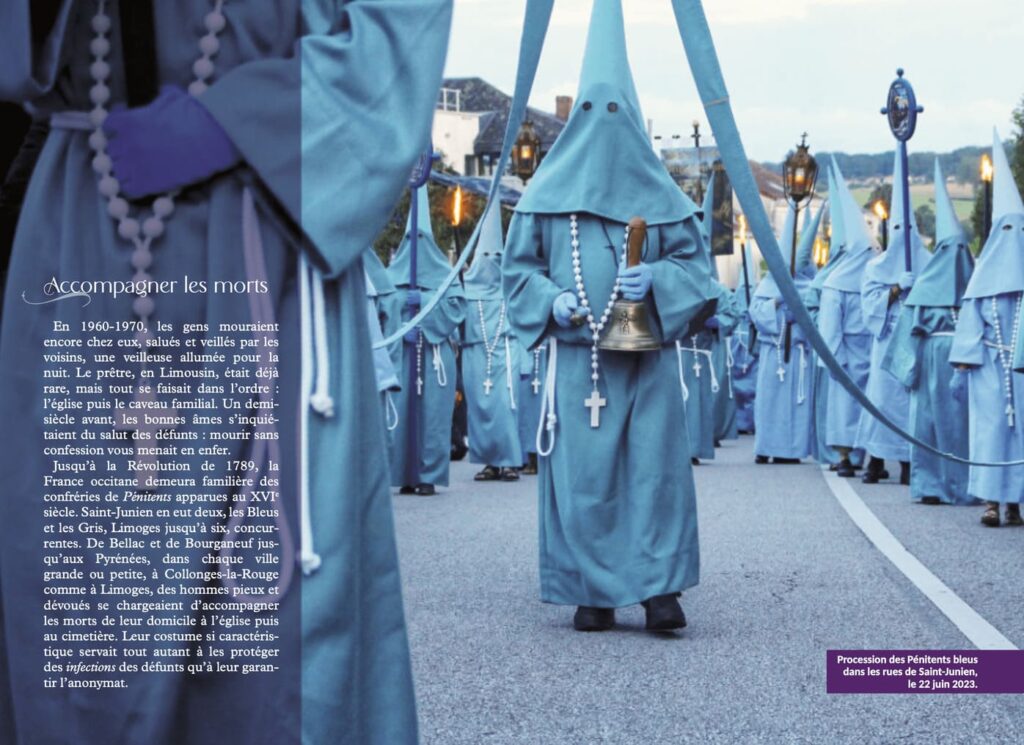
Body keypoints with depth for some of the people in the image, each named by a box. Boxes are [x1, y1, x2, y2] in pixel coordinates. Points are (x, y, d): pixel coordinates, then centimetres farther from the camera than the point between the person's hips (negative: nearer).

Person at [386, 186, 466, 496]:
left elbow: (457, 305, -1)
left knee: (432, 410, -5)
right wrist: (404, 300, -12)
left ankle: (429, 475, -2)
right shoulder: (394, 272, 12)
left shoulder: (444, 273, 9)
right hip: (401, 351, 1)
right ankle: (406, 475, 3)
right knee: (402, 409, -3)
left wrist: (425, 301, -10)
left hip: (435, 353, -1)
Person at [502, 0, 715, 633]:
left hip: (647, 352, 0)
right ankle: (594, 593, 7)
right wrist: (551, 299, -9)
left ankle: (660, 587, 3)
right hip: (575, 354, 0)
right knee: (582, 473, -1)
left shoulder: (659, 193, 8)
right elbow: (519, 265, 10)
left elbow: (695, 262, 9)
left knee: (655, 464, -3)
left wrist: (656, 279, -11)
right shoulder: (548, 191, 8)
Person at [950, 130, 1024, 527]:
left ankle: (991, 499, -7)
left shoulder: (984, 274, -2)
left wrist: (961, 366, -1)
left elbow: (969, 325, -3)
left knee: (989, 426, 0)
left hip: (989, 367, -1)